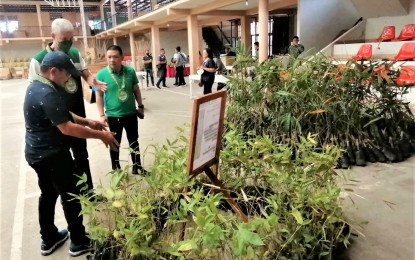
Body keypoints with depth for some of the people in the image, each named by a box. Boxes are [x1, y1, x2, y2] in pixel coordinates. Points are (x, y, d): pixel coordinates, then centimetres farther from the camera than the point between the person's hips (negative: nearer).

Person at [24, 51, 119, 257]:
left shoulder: (37, 86, 9)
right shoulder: (48, 94, -26)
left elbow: (63, 114, 15)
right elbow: (67, 128, -29)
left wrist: (87, 122, 6)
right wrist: (101, 135, -23)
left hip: (38, 153, 10)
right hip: (52, 155, -10)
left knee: (48, 194, 19)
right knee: (71, 196, 3)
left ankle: (48, 239, 33)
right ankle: (79, 242, 16)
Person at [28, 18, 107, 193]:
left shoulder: (75, 54, 0)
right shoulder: (39, 60, -14)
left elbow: (86, 75, 3)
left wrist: (93, 81, -21)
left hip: (78, 116, 5)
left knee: (82, 155, 16)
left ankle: (87, 191, 32)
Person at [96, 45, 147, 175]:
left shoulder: (130, 71, -5)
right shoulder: (101, 74, -11)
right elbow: (99, 96, -6)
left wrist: (140, 106, 10)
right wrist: (102, 115, -10)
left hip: (131, 113, 3)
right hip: (113, 116, -2)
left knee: (134, 141, 15)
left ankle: (137, 167, 31)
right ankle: (116, 169, 29)